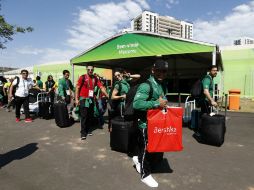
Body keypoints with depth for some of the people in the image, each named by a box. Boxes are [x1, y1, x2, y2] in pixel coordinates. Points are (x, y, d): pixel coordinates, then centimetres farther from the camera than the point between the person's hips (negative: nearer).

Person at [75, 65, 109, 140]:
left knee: (90, 116, 11)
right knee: (83, 116, -1)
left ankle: (88, 130, 26)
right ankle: (83, 132, 7)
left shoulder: (95, 78, 6)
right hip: (83, 99, -4)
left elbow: (101, 87, 2)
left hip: (91, 99, 4)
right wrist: (76, 99, -9)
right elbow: (77, 88, -5)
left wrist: (108, 96, -6)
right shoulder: (82, 77, -6)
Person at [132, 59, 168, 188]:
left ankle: (138, 159, 46)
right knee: (146, 148, 6)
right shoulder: (146, 86, -21)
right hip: (145, 123, -9)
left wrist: (164, 103, 2)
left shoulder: (162, 85, 11)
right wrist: (157, 103, -30)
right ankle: (145, 175, 27)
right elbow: (136, 104, -31)